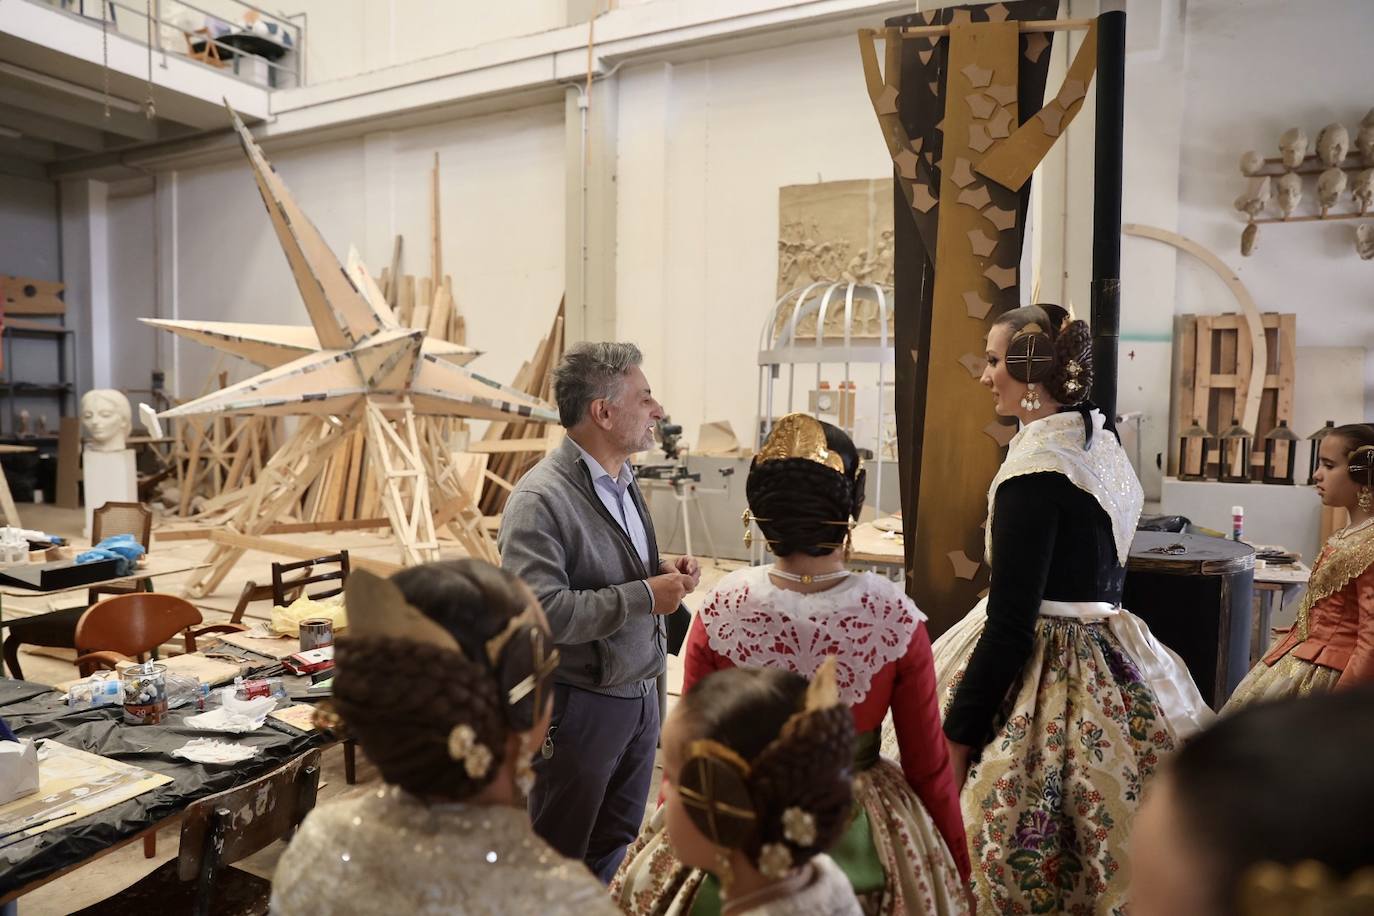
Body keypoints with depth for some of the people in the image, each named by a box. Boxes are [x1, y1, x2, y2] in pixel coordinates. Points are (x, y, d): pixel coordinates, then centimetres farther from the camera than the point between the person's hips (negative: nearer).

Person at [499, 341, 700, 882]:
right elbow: (539, 611, -29)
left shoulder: (622, 480, 4)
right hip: (581, 706, -8)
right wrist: (645, 595, -25)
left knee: (616, 841, 25)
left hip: (640, 692, 8)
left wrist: (663, 571, -2)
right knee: (560, 856, 15)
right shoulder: (541, 499, -22)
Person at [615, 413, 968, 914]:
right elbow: (929, 766, -8)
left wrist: (659, 849, 10)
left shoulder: (719, 610, -20)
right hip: (860, 839, 1)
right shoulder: (898, 618, -19)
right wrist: (957, 863, 10)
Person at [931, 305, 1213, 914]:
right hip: (1108, 657, 9)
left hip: (1039, 666, -9)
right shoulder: (1102, 441, 7)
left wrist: (957, 736, -17)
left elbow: (1010, 622, -22)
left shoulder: (1036, 469, -21)